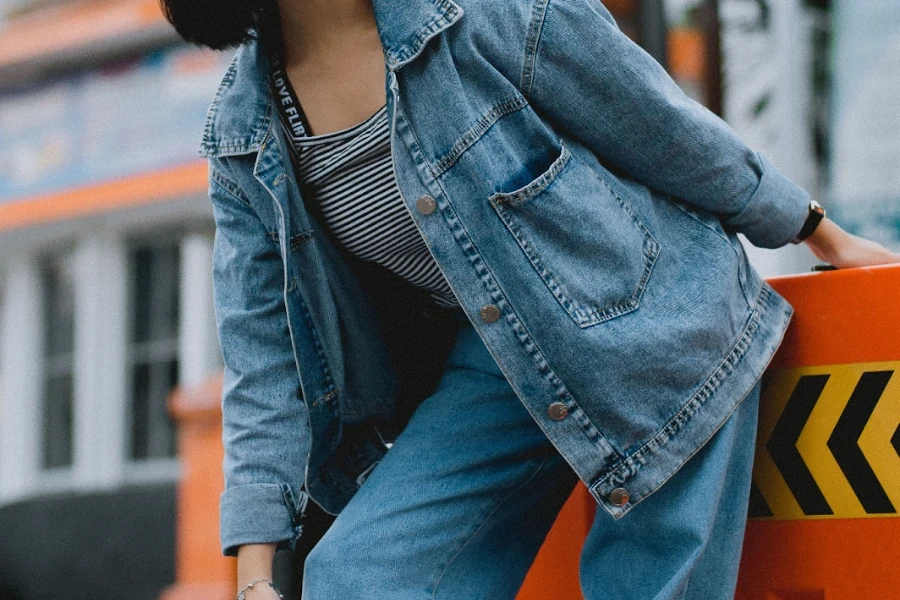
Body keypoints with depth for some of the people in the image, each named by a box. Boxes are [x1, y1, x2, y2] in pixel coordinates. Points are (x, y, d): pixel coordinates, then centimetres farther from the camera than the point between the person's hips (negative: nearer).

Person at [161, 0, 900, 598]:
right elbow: (266, 356, 0)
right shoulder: (242, 135, -3)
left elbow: (669, 131, -6)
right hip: (491, 370, 4)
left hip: (653, 327, -4)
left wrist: (826, 239, 7)